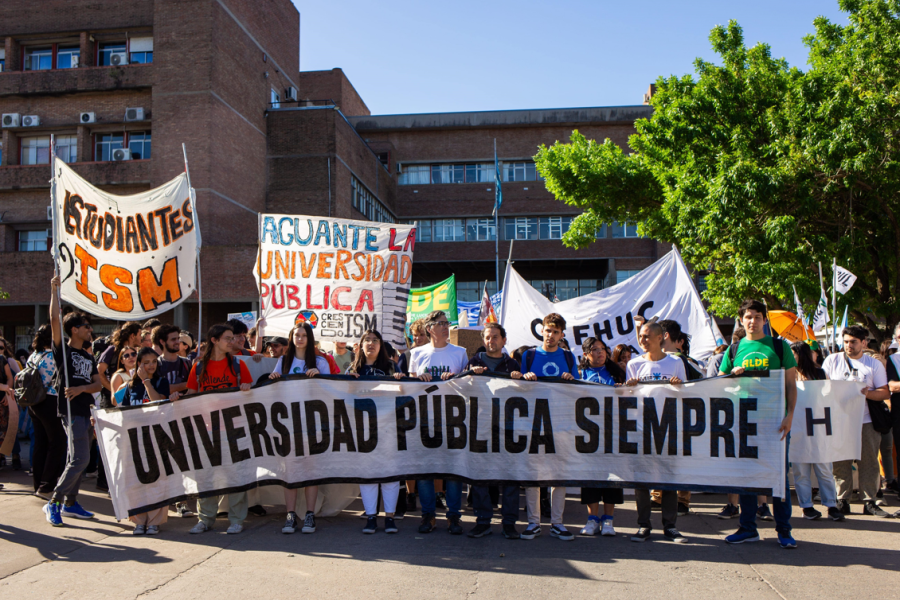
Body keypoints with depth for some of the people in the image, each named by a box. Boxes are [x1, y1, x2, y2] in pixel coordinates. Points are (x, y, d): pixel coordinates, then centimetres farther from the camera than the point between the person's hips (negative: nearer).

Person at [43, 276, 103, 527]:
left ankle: (70, 503, 21)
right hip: (71, 411, -7)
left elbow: (98, 384, 9)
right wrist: (55, 290, -16)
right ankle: (53, 502, -2)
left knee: (77, 459, 12)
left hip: (86, 410, 7)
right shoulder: (63, 350, -2)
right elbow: (55, 319, -15)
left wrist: (81, 388, -12)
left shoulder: (88, 357, 17)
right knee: (81, 459, -13)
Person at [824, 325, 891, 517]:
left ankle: (869, 502, 9)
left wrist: (868, 393, -14)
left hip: (866, 421, 1)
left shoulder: (874, 364, 8)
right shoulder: (832, 360, 9)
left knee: (869, 462, 1)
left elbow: (885, 392, 4)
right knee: (840, 462, 0)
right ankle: (842, 500, 6)